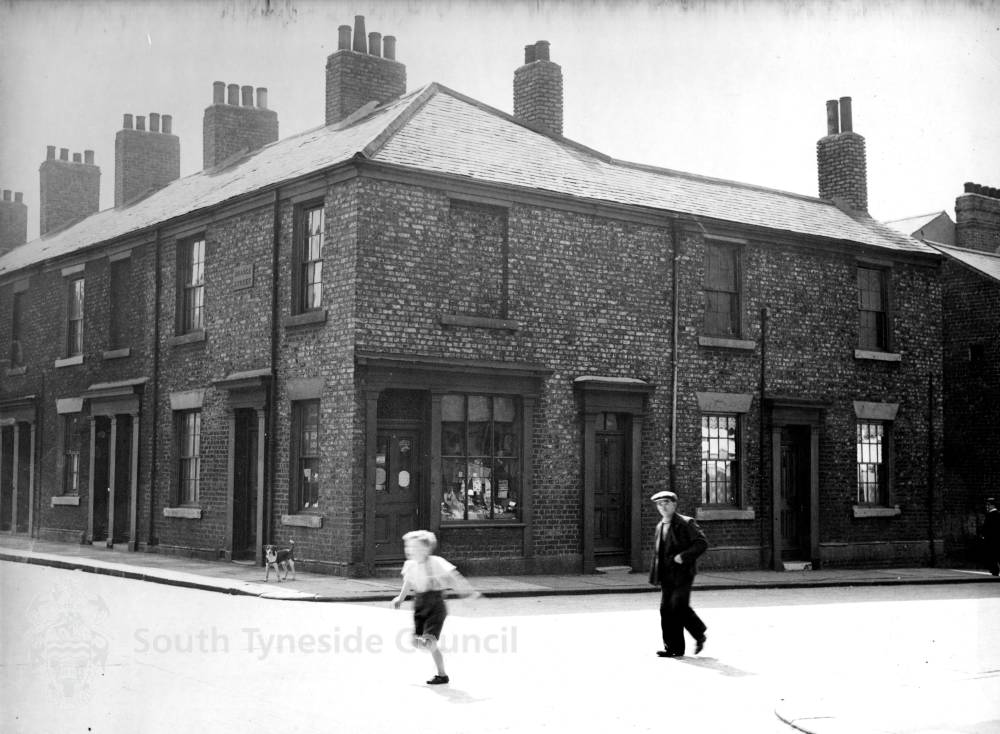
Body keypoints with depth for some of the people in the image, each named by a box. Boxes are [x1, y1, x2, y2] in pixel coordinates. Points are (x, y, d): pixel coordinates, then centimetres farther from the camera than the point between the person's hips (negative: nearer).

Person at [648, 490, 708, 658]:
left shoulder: (686, 523, -4)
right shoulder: (660, 526, 16)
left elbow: (702, 543, -10)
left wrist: (684, 556, -21)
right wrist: (655, 575, 16)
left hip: (682, 573, -6)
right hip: (667, 575, 6)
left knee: (678, 606, -15)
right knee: (666, 608, 0)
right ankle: (672, 647, 6)